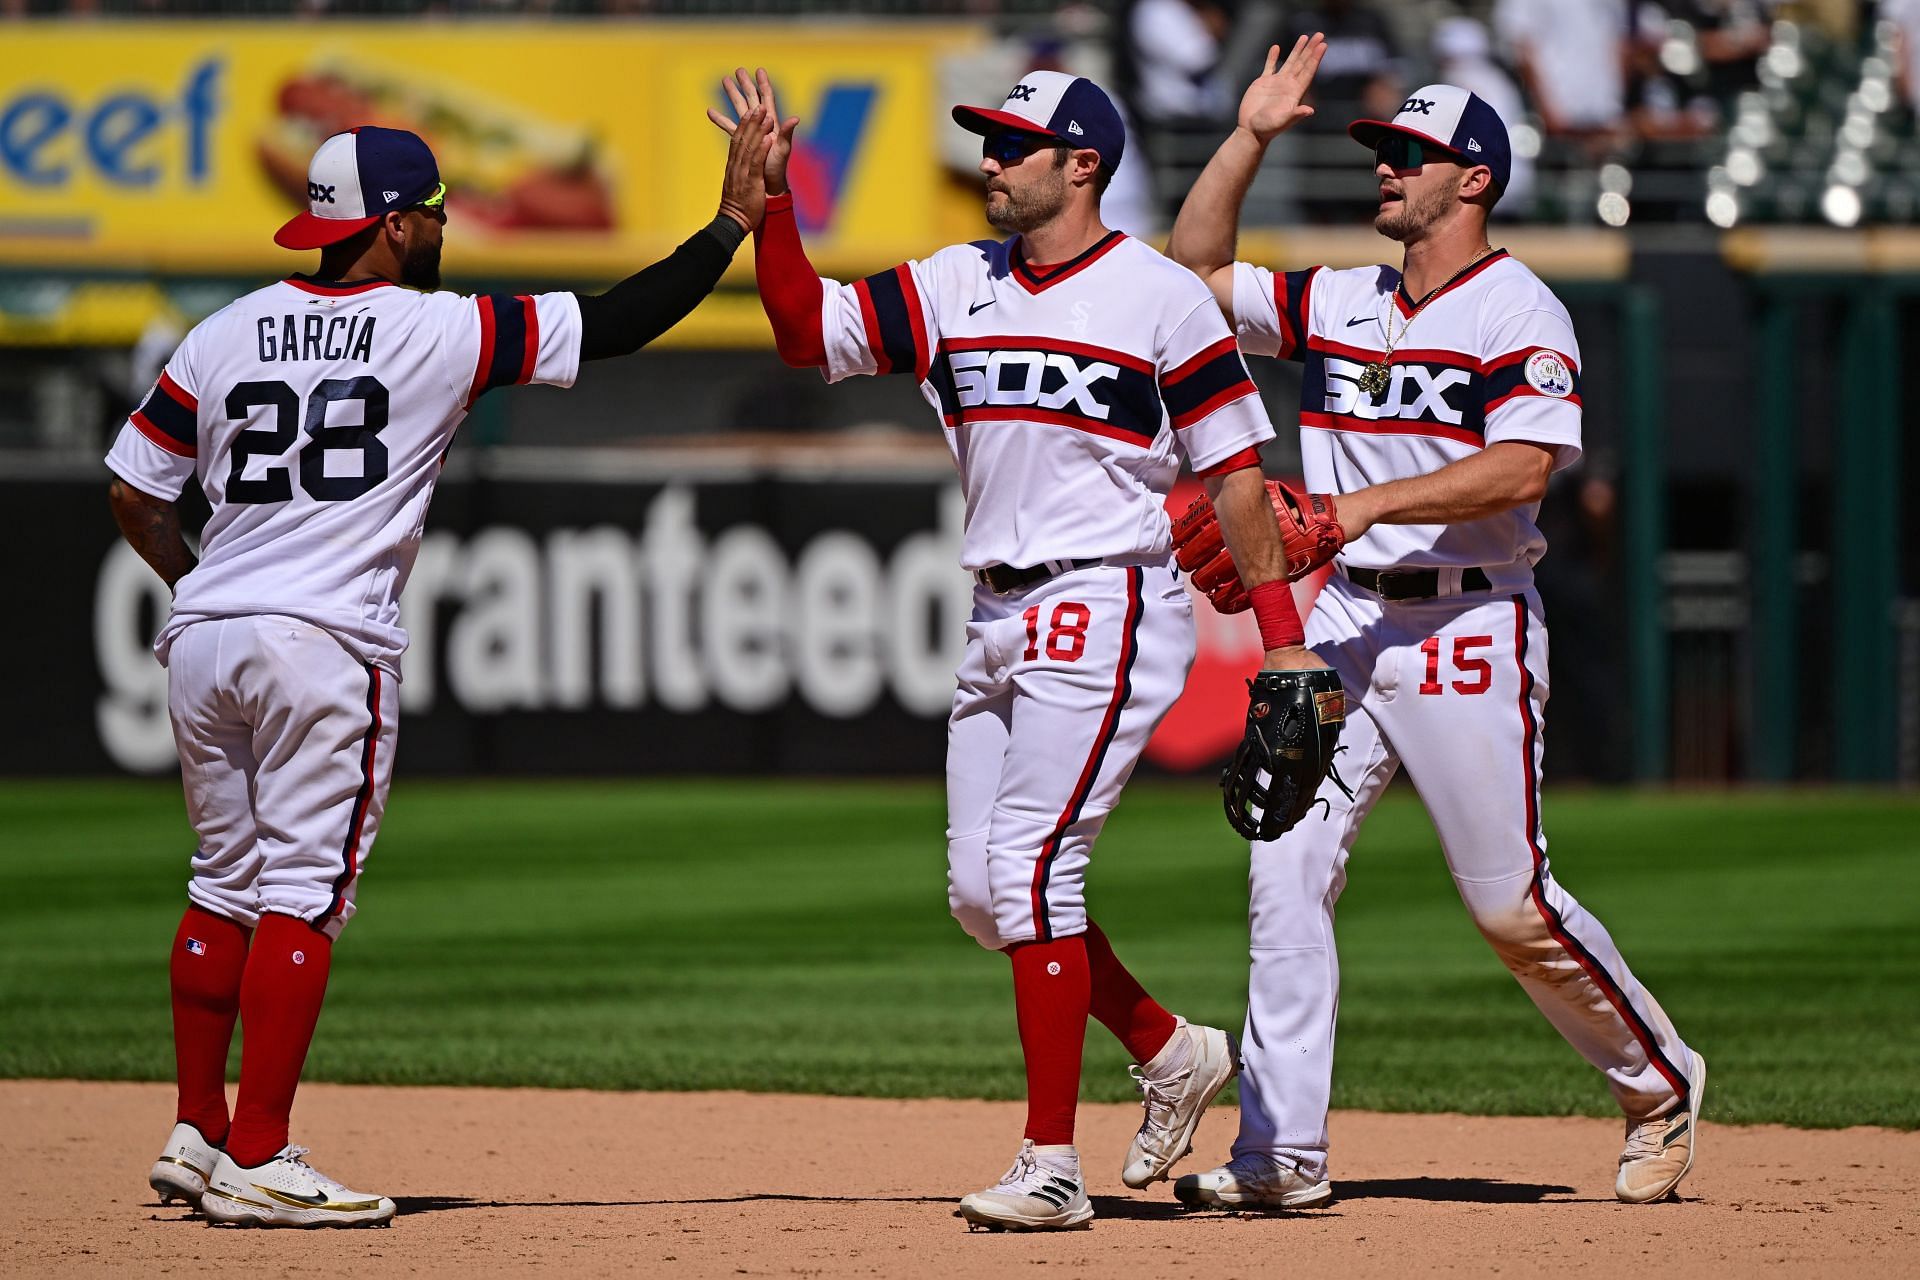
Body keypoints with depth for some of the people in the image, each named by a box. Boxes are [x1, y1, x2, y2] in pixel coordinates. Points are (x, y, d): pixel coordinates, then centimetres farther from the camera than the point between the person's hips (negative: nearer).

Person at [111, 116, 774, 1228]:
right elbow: (615, 324, -2)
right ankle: (257, 1164, -8)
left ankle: (198, 1137, 19)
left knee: (228, 881, 17)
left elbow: (134, 492, 11)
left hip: (205, 638, 6)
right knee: (304, 891, -4)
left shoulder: (222, 336, 10)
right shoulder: (444, 333, -3)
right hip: (327, 644, -6)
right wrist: (734, 224, 7)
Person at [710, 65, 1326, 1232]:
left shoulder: (1162, 298, -6)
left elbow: (1236, 470, -5)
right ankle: (1171, 1052, 25)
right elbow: (808, 328, 8)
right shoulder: (956, 289, 11)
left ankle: (1053, 1167, -13)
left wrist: (1283, 640, -8)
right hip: (1000, 622, 8)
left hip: (1106, 616, -8)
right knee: (981, 892, 7)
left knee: (1029, 868, -15)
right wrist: (771, 195, -4)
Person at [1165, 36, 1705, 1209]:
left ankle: (1659, 1082, 20)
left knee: (1514, 904, -2)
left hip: (1467, 634, -6)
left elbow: (1522, 465, -19)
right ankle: (1284, 1153, -6)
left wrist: (1369, 503, -24)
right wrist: (1252, 136, 8)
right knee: (1287, 875, -6)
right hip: (1341, 625, 6)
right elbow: (1197, 268, 16)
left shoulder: (1520, 315, -7)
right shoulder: (1336, 305, 13)